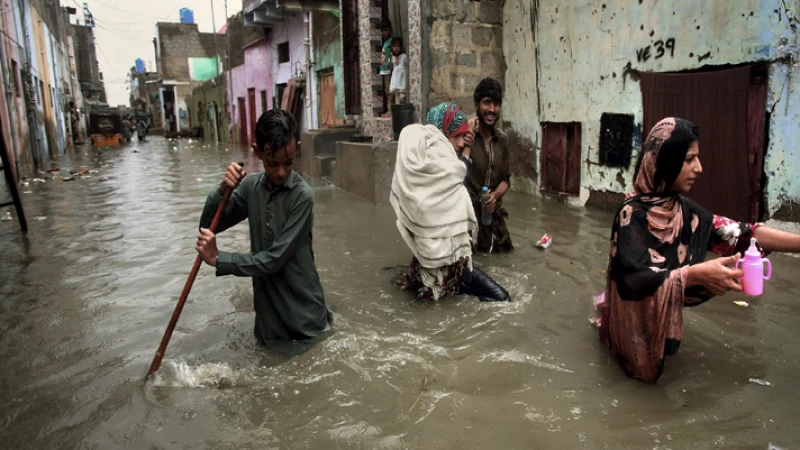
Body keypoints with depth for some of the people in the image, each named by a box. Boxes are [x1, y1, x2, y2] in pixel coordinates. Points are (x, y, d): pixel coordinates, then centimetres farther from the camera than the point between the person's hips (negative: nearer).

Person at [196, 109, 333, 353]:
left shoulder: (302, 195, -23)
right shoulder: (251, 186, -6)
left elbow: (274, 259, -24)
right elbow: (208, 225, -1)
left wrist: (217, 259, -21)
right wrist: (223, 189, -18)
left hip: (299, 298, -5)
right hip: (266, 295, 5)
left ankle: (319, 318, 37)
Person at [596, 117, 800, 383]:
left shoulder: (682, 209, -7)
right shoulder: (632, 214, -28)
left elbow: (736, 234, -11)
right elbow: (633, 281, -36)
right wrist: (695, 274, -45)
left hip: (664, 315, 7)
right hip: (635, 320, -7)